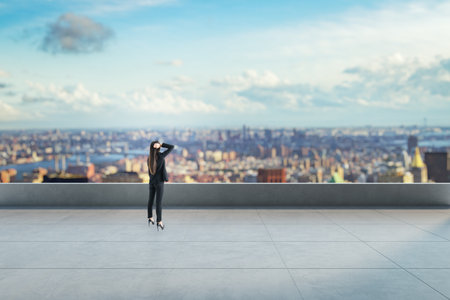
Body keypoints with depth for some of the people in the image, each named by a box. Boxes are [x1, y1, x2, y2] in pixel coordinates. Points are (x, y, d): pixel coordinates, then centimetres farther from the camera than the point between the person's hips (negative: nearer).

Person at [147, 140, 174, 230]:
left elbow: (150, 171, 12)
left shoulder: (149, 158, 2)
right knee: (158, 202, -6)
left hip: (151, 181, 5)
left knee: (150, 200, 17)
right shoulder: (161, 156, -15)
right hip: (159, 182, -5)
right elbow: (171, 147, -10)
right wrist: (161, 144, -10)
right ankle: (159, 221, -8)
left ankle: (150, 218, 30)